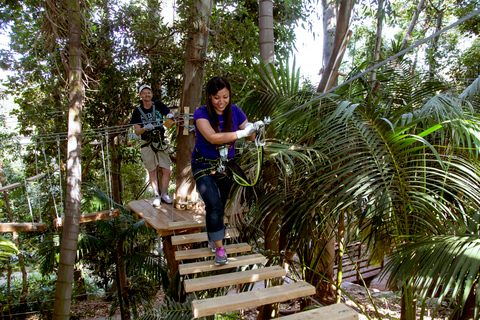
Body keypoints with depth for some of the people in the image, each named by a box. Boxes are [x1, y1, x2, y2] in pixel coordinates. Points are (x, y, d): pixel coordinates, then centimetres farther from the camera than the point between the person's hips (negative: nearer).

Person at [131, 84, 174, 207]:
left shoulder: (159, 105, 4)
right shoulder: (137, 111, 2)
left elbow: (172, 116, 7)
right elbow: (137, 131, -2)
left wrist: (170, 115, -18)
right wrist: (145, 128, -24)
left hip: (160, 142, 1)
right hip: (147, 144, 0)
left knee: (166, 170, -4)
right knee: (152, 171, 4)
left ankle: (164, 194, 12)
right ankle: (157, 196, 14)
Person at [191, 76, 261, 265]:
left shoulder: (234, 111, -5)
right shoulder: (201, 113, -18)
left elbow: (251, 137, -2)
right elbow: (212, 137, -34)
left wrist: (251, 129, -26)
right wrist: (240, 133, -35)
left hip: (226, 165, 4)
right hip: (204, 166, -4)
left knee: (220, 206, 16)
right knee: (213, 204, -20)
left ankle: (213, 239, 39)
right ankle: (219, 248, -8)